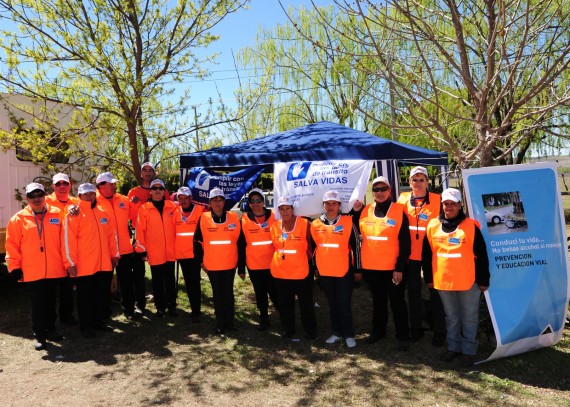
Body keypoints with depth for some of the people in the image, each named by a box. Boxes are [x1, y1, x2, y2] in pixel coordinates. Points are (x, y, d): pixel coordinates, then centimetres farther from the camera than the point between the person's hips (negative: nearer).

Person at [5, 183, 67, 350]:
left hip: (54, 270, 2)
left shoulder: (57, 214, 2)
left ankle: (51, 330, 29)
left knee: (51, 302, 14)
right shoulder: (19, 219, -1)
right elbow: (12, 245, 0)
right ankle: (39, 335, 18)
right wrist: (14, 267, -3)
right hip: (32, 271, -1)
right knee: (38, 304, 6)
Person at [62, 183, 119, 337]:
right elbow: (68, 239, -13)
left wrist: (115, 254, 12)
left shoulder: (102, 212, 10)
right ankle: (85, 326, 19)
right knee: (85, 297, 7)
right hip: (83, 266, -5)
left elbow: (111, 234, 14)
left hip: (103, 264, 6)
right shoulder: (74, 214, -8)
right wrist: (70, 263, -16)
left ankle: (97, 321, 30)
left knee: (100, 294, 15)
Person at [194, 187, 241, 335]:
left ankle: (230, 321, 23)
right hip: (211, 265, 0)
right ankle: (220, 323, 22)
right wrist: (200, 260, 2)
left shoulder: (234, 218, -4)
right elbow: (197, 241, 3)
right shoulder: (203, 219, -5)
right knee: (218, 294, 11)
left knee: (228, 293, 11)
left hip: (230, 264, 0)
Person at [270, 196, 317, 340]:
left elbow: (310, 245, -1)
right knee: (285, 304, 15)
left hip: (301, 271, -3)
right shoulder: (274, 226, 2)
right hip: (280, 272, 3)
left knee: (306, 303, 11)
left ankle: (310, 331, 26)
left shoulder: (304, 224, -9)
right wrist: (279, 259, 7)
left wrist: (308, 260, 0)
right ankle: (288, 330, 30)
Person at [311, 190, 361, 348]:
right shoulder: (315, 224, 4)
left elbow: (355, 246, -2)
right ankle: (336, 332, 28)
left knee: (344, 304, 3)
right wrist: (314, 268, 14)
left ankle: (349, 334, 18)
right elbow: (313, 247, 13)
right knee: (332, 304, 15)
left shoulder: (348, 222, -6)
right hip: (324, 272, 4)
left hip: (344, 271, -3)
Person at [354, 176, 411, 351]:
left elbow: (405, 243, -9)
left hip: (393, 267, -3)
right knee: (378, 300, 19)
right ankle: (378, 330, 34)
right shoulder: (365, 211, 3)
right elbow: (358, 235, 13)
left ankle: (403, 336, 21)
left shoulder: (399, 211, -7)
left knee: (397, 302, 8)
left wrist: (400, 268, -12)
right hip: (371, 267, 4)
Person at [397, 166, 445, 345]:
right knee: (413, 292, 14)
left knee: (435, 292, 8)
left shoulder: (437, 200, -6)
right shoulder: (402, 199, 2)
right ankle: (416, 328, 29)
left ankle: (439, 331, 21)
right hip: (411, 254, 3)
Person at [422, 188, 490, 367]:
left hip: (468, 281, -3)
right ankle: (453, 347, 31)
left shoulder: (471, 226, -6)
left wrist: (483, 280, -3)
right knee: (451, 317, 17)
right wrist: (429, 278, 9)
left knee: (469, 317, 9)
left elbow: (481, 255, -3)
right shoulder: (433, 225, 3)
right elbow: (427, 254, 9)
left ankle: (468, 350, 23)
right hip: (443, 281, 3)